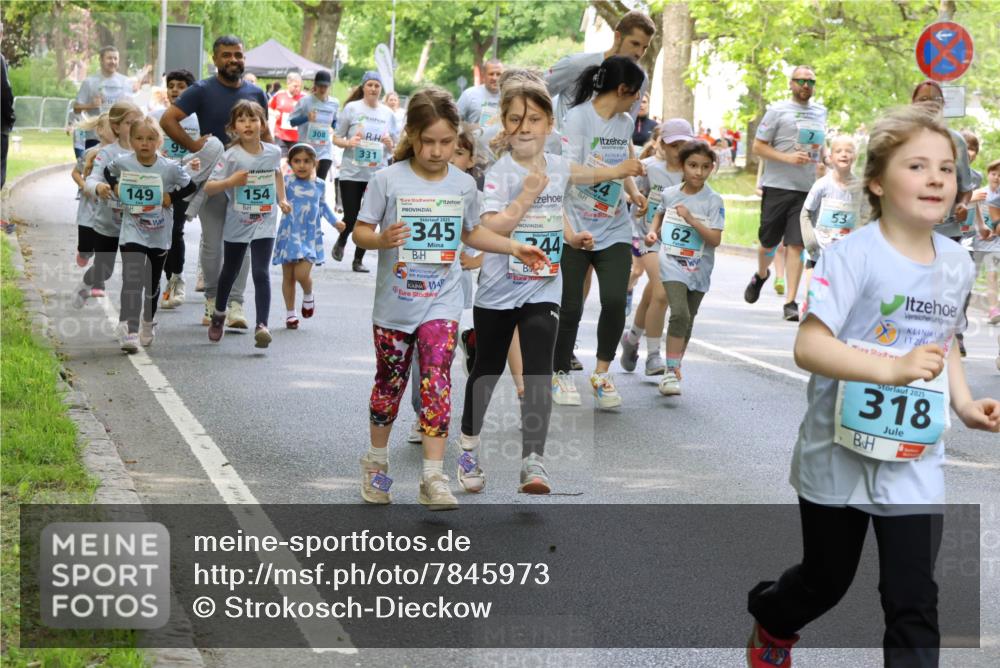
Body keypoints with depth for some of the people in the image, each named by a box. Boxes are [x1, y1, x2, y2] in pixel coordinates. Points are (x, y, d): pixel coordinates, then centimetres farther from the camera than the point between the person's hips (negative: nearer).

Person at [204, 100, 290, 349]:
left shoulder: (273, 152, -3)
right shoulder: (231, 156, -13)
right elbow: (208, 187, -15)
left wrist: (282, 199, 13)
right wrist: (230, 181, -30)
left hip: (264, 224, 0)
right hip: (237, 224, 0)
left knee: (261, 273, -14)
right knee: (230, 271, 17)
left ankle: (262, 325, -17)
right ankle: (219, 315, 41)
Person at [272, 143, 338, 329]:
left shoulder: (320, 184, 4)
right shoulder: (287, 182, -7)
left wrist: (334, 221, 16)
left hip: (310, 236, 1)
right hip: (289, 235, -1)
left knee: (302, 274, -13)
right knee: (288, 276, 7)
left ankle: (308, 296, 20)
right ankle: (290, 313, 22)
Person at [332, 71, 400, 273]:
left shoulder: (387, 113, 7)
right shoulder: (351, 108, -1)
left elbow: (395, 146, 14)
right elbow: (336, 138, 3)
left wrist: (389, 143, -9)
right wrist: (348, 142, -17)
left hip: (377, 174, 2)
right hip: (352, 172, -2)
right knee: (351, 218, -4)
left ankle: (358, 260, 16)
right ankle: (341, 242, 28)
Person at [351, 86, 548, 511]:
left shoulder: (464, 184, 2)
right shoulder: (388, 180, -8)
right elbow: (361, 232, -7)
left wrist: (515, 248, 10)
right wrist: (383, 239, -28)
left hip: (441, 303, 1)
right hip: (394, 301, -1)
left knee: (436, 381, -13)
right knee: (390, 383, 12)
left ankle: (433, 477, -14)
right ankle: (376, 462, 33)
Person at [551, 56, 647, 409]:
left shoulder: (625, 122, 10)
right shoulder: (579, 117, -11)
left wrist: (633, 191, 7)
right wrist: (616, 172, -23)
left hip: (614, 228, 5)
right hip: (575, 227, -5)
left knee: (615, 300, -11)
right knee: (571, 306, -2)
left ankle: (602, 373, 7)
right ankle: (561, 374, 18)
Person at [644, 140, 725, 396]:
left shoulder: (713, 201, -8)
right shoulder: (669, 194, 1)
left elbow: (715, 239, -15)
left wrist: (691, 219, -24)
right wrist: (653, 231, 5)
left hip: (698, 268, 1)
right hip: (672, 263, -1)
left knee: (687, 321, 14)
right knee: (679, 314, -20)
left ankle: (675, 368, 32)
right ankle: (670, 373, -18)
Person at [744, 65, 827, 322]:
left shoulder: (820, 112, 14)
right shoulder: (777, 111, -1)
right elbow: (758, 146, -3)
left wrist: (822, 160, 12)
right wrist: (788, 158, -15)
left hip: (806, 188, 2)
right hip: (777, 186, -2)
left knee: (796, 244, -6)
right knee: (768, 241, 9)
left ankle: (790, 302, -7)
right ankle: (761, 275, 41)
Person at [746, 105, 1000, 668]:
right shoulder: (855, 256, -19)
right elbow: (808, 347, -26)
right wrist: (892, 370, -37)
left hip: (916, 464, 3)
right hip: (839, 457, -3)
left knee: (914, 601, -1)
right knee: (826, 582, 17)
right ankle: (769, 616, 51)